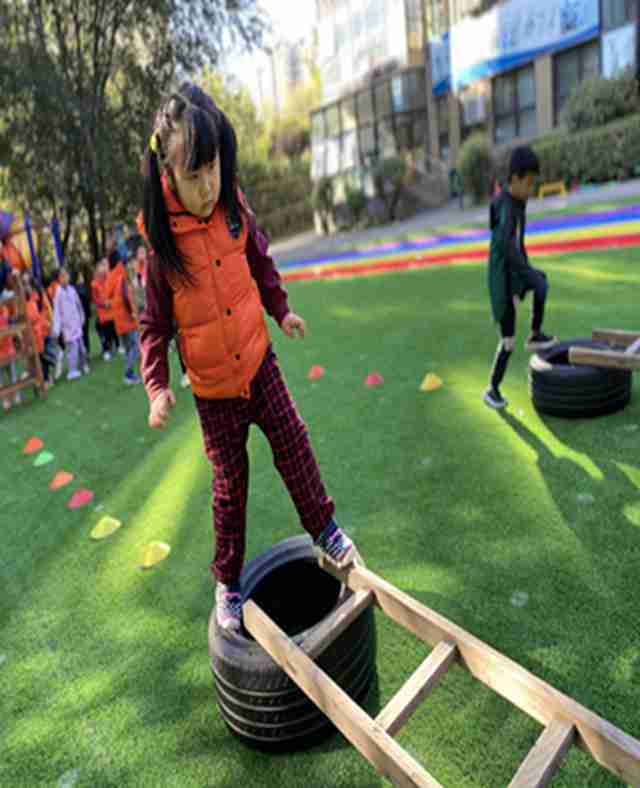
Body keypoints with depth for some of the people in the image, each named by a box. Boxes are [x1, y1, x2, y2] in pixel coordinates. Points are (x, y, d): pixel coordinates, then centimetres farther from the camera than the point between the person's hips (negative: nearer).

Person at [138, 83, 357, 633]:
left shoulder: (234, 208, -7)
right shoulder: (161, 240, -16)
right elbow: (155, 324, -9)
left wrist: (281, 311, 10)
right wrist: (157, 386, -18)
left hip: (259, 363, 2)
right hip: (213, 389, -2)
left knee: (294, 448, 7)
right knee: (229, 486, 9)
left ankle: (325, 528, 32)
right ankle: (228, 582, 31)